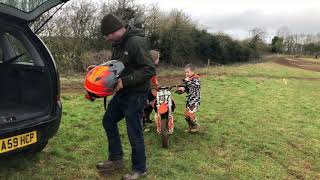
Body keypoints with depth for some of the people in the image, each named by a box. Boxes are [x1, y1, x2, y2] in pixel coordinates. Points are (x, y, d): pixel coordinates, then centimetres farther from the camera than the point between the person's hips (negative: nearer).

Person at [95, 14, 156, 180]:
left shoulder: (136, 42, -20)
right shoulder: (118, 43, 7)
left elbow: (149, 69, -25)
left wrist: (124, 81, -26)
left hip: (136, 94, -10)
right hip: (122, 92, 10)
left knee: (134, 132, 0)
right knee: (108, 121, 17)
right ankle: (116, 159, 32)